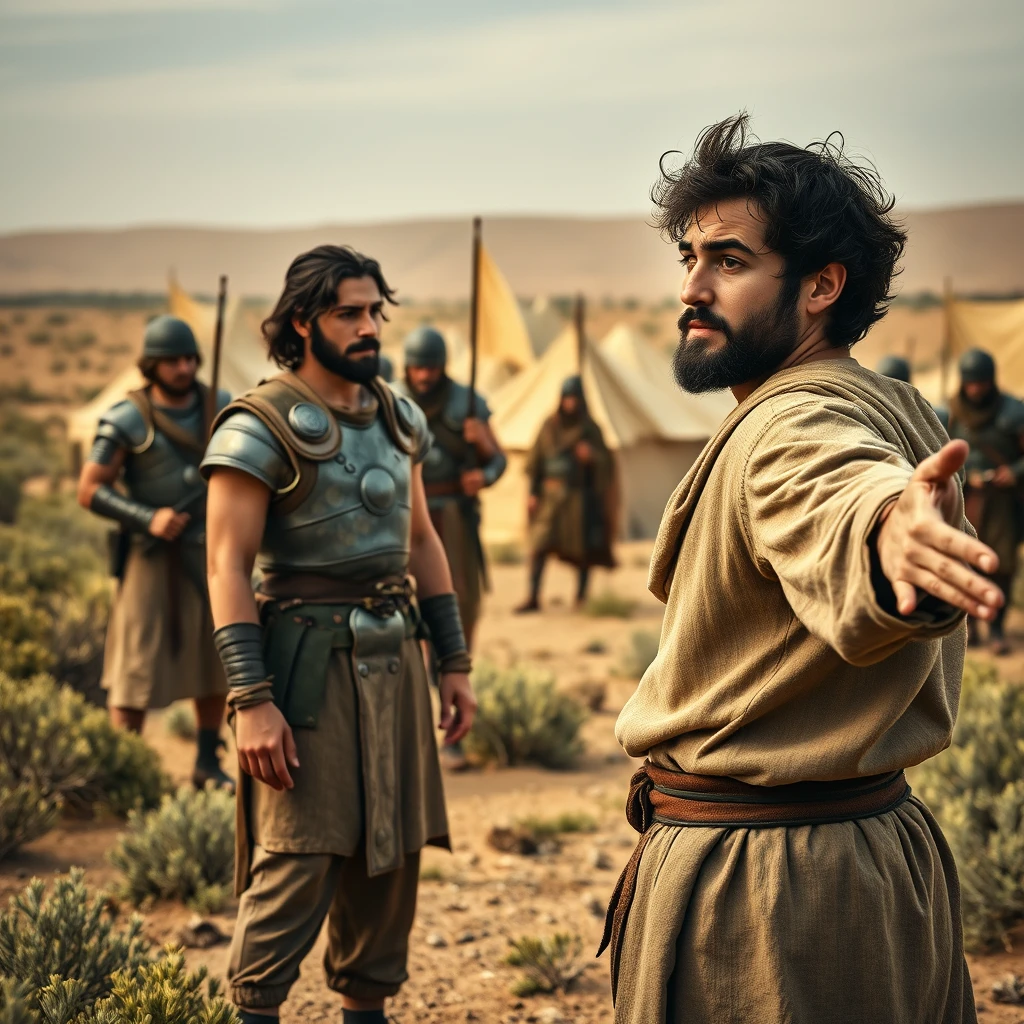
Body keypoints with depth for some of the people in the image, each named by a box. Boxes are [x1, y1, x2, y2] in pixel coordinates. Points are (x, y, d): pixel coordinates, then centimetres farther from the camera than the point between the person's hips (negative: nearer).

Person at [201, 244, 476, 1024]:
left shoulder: (398, 418, 12)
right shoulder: (262, 428, -9)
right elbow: (228, 566, -13)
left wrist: (454, 662, 13)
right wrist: (252, 700, -20)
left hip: (394, 655, 7)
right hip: (310, 659, -6)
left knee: (392, 851, 10)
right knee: (299, 857, -7)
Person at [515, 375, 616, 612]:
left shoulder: (590, 428, 1)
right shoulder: (549, 426, 4)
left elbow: (606, 462, 1)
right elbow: (535, 460, 6)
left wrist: (591, 456, -21)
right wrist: (533, 493, 0)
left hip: (579, 495, -1)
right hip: (550, 494, 1)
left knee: (582, 547, 4)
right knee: (539, 544, -9)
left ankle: (582, 595, 18)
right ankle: (533, 597, -10)